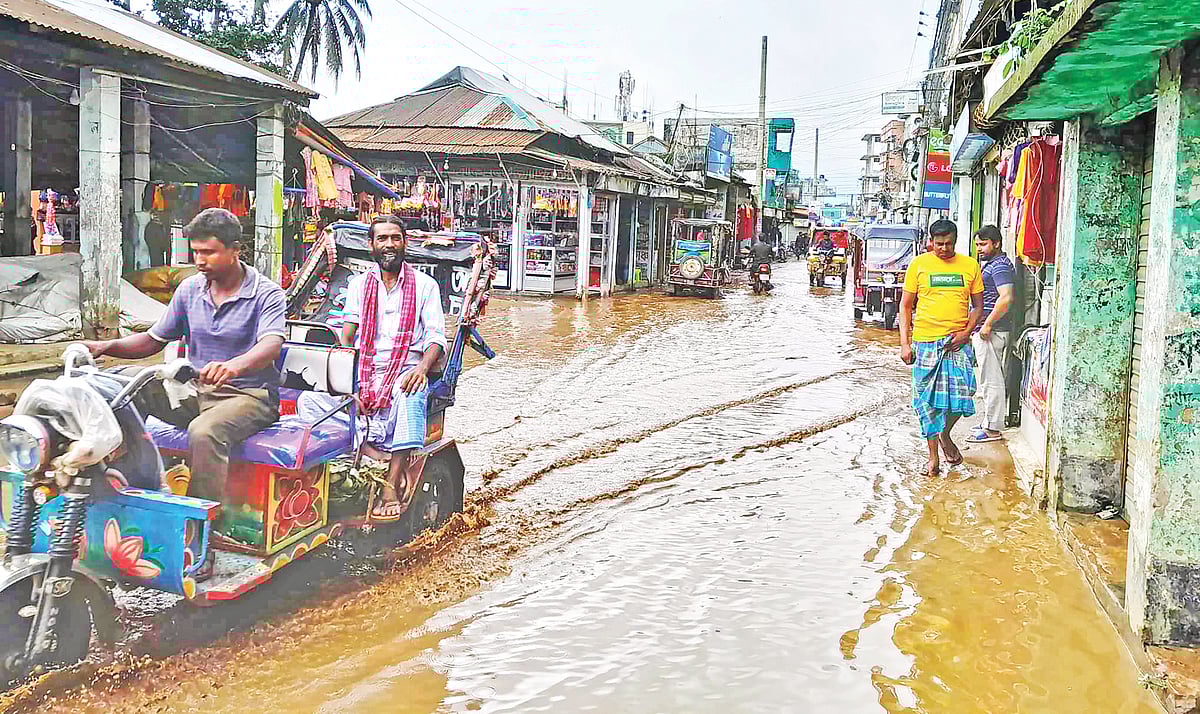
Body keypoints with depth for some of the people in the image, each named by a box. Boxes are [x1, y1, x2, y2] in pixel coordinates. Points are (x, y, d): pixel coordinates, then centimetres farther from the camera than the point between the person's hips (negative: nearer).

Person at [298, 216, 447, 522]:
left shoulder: (425, 285, 10)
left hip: (405, 370, -3)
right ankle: (383, 456, -37)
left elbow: (436, 337, 1)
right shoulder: (359, 284, 17)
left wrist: (422, 367, -20)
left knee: (410, 393, -40)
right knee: (308, 401, -23)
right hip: (364, 373, 3)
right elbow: (345, 339, 9)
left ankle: (391, 485, -39)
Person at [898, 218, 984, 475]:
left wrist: (966, 332, -5)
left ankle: (945, 435, 24)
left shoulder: (970, 266, 7)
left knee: (961, 395, -6)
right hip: (925, 342, -1)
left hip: (958, 342, 1)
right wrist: (905, 343, -3)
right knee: (928, 400, 1)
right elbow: (906, 305, 5)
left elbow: (977, 305, 12)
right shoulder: (918, 264, 3)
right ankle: (933, 456, 13)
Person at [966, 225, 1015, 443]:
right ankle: (990, 422, 23)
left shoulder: (1000, 265, -14)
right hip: (985, 330, 11)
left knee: (991, 379, -7)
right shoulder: (990, 264, 19)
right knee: (990, 378, 15)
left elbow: (1006, 298, -25)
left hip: (991, 332, -11)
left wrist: (987, 324, -22)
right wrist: (974, 328, 25)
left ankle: (992, 429, -3)